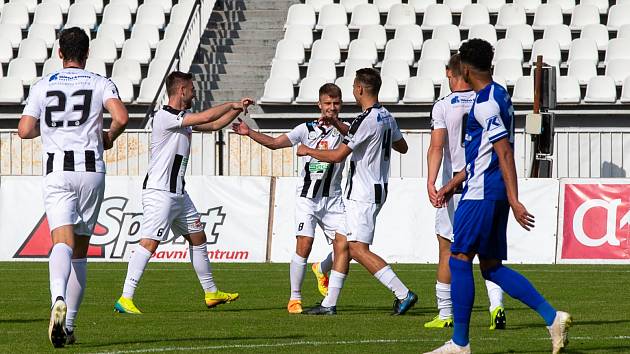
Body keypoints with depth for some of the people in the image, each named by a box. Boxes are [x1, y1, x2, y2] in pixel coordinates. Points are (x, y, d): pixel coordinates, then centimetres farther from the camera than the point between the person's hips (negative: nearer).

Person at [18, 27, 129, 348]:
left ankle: (59, 299, -46)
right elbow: (121, 117, -12)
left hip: (57, 172, -1)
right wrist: (108, 137, 9)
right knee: (80, 249, 12)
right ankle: (69, 324, 13)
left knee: (62, 242, -15)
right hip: (91, 170, 1)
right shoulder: (100, 84, 5)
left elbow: (25, 131, 3)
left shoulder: (42, 86, 8)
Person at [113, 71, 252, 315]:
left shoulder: (183, 118, 12)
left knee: (198, 238, 17)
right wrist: (232, 105, -5)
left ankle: (211, 292, 30)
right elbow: (206, 118, -19)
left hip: (178, 194, 10)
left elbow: (213, 125, 25)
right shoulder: (164, 117, -17)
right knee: (149, 243, -16)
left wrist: (237, 109, 17)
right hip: (159, 192, -10)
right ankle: (125, 299, -18)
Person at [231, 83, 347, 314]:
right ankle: (295, 298, -5)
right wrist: (249, 133, -12)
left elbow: (352, 134, -22)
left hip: (333, 199, 2)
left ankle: (322, 270, 29)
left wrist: (335, 122, -41)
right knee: (304, 246, -15)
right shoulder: (307, 129, 3)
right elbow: (275, 143, 1)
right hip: (307, 197, -2)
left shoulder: (343, 130, 3)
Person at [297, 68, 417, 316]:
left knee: (358, 249, -11)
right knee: (341, 245, 11)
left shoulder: (367, 120, -19)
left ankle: (403, 294, -14)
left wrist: (308, 151, -4)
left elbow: (337, 156, -19)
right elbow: (402, 147, 28)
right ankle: (329, 304, 12)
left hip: (363, 195, -10)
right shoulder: (387, 117, 11)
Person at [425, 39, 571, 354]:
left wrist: (514, 200, -23)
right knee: (492, 267, 11)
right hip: (493, 194, 10)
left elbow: (504, 153, -20)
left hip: (482, 195, -10)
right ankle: (552, 318, 5)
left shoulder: (486, 103, -14)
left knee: (459, 260, -4)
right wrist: (452, 184, 28)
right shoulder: (498, 95, 17)